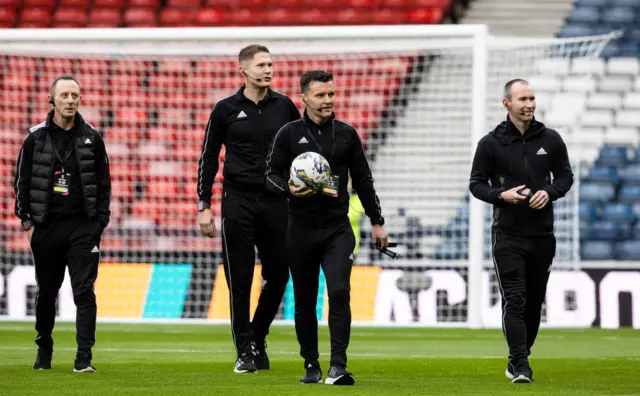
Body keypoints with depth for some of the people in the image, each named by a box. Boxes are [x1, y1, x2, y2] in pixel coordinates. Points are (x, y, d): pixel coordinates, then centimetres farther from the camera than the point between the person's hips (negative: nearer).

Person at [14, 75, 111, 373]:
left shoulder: (91, 138, 4)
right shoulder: (36, 138, 3)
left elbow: (103, 184, 8)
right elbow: (22, 181, 7)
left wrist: (99, 223, 2)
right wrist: (27, 221, 1)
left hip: (83, 227, -1)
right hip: (46, 226, 1)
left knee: (84, 292, -9)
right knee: (46, 292, 9)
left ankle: (84, 358, -11)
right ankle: (44, 350, 26)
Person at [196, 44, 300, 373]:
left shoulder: (285, 107, 6)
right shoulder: (226, 110, 2)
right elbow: (208, 158, 6)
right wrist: (204, 206, 1)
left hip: (276, 203, 2)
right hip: (238, 202, -2)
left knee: (277, 278, 2)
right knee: (239, 280, -2)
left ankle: (257, 338, 23)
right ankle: (245, 352, 6)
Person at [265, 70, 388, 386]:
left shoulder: (346, 134, 8)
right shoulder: (289, 134, 2)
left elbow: (362, 179, 14)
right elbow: (271, 174, 3)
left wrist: (376, 221, 13)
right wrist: (289, 190, -19)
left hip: (337, 229, 0)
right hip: (301, 229, 0)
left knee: (339, 292, -17)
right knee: (304, 300, 7)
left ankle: (338, 365, -18)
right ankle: (311, 365, 21)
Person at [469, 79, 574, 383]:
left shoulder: (550, 140, 4)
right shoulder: (491, 144, -2)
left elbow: (565, 175, 12)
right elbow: (476, 183, 3)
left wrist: (549, 192, -9)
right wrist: (501, 195, -16)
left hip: (542, 235, 3)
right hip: (508, 235, -3)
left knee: (534, 302, 9)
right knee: (514, 301, -11)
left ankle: (518, 361, 24)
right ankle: (520, 366, -15)